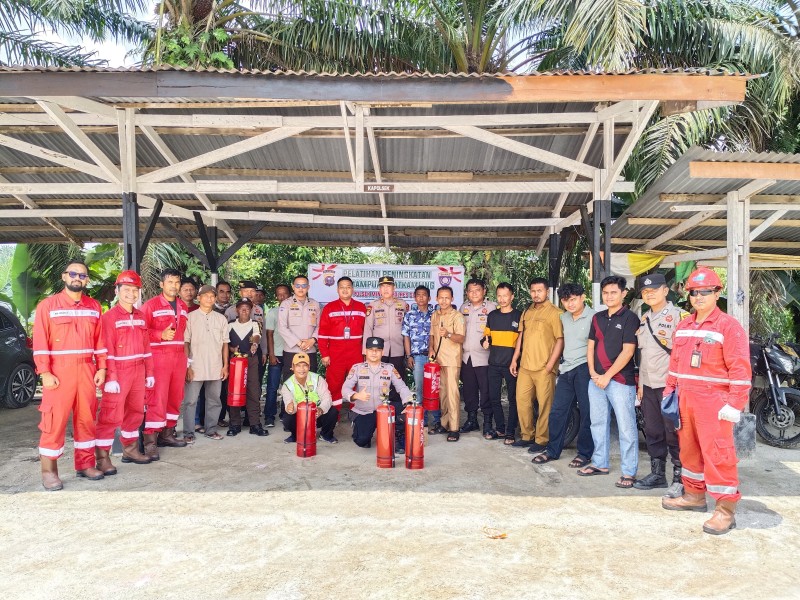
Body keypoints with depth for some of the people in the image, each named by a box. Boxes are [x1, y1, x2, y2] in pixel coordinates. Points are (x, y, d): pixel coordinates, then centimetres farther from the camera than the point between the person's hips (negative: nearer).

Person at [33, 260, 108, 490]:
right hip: (59, 371, -4)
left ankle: (85, 463, 20)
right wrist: (45, 373, -12)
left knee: (86, 418, 9)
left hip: (87, 370, 4)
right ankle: (48, 470, 7)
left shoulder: (94, 306, 10)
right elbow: (40, 341, -6)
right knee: (55, 420, -3)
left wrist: (101, 368, 4)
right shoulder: (48, 305, -2)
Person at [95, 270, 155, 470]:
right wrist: (110, 378, -18)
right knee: (111, 415, -5)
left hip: (138, 371, 7)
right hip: (118, 371, -7)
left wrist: (149, 373, 11)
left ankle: (130, 450, 27)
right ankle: (102, 458, 2)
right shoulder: (109, 317, -7)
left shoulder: (140, 317, 12)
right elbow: (107, 350, -13)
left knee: (135, 411, 14)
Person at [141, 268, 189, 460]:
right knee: (157, 398, -9)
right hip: (159, 356, -6)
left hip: (179, 356, 6)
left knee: (175, 397, 9)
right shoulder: (151, 305, -3)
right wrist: (161, 335, -22)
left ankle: (167, 433, 21)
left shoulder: (183, 306, 15)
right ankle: (150, 441, -5)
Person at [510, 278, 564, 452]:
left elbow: (560, 340, -10)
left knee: (545, 405, -1)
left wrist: (550, 365, -14)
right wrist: (514, 359, 15)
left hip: (544, 368, -7)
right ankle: (527, 436, 24)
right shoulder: (527, 312, 15)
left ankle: (542, 439, 10)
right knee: (522, 401, 10)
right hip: (525, 366, 7)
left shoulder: (554, 312, -6)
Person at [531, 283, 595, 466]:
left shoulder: (593, 317, -10)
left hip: (584, 368, -7)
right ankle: (553, 450, 20)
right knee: (557, 411, 9)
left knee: (586, 413, 3)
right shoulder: (564, 318, 12)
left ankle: (584, 453, 15)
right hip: (566, 369, 7)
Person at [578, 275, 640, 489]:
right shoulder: (598, 318, 13)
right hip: (596, 379, 7)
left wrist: (607, 376, -13)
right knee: (598, 423, 14)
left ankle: (629, 472, 6)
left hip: (620, 380, -7)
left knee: (626, 427, -2)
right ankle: (600, 463, 27)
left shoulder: (629, 318, -6)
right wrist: (593, 372, 0)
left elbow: (627, 351, -12)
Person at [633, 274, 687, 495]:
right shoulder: (644, 319, 15)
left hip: (670, 384, -7)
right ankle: (657, 474, 25)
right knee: (652, 432, 13)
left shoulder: (678, 315, -8)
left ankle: (680, 478, 10)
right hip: (648, 385, 7)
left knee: (674, 433, -1)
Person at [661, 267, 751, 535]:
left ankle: (726, 511, 6)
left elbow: (740, 368, -13)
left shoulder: (728, 326, -9)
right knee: (689, 448, 16)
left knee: (717, 454, -4)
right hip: (685, 400, 7)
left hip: (713, 401, -7)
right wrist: (670, 391, 14)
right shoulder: (683, 326, 13)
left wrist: (735, 404, -17)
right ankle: (694, 495, 32)